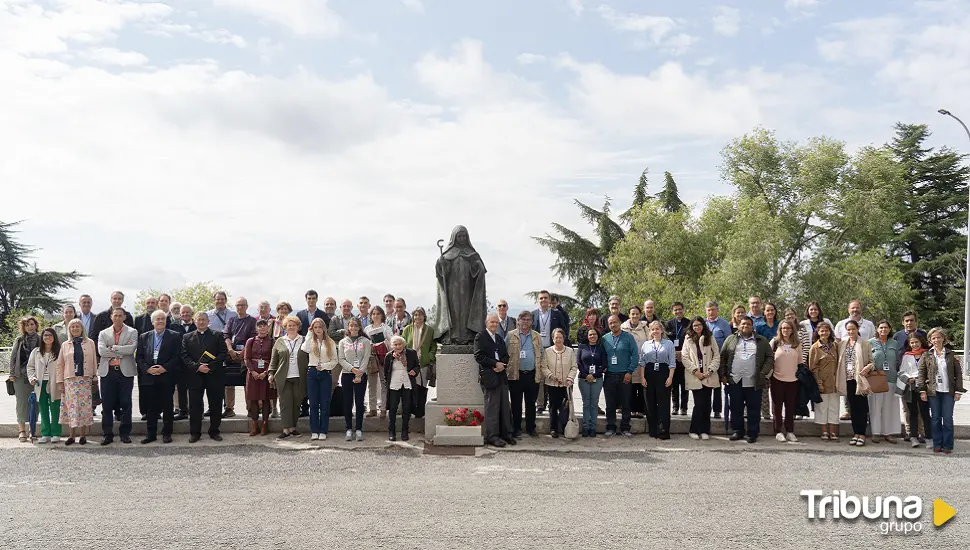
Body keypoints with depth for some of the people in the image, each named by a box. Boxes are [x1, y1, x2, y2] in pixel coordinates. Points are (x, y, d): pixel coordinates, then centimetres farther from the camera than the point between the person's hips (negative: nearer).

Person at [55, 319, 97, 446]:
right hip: (70, 379, 1)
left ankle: (83, 435, 5)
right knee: (71, 406, -3)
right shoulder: (65, 345, 12)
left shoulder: (90, 343, 9)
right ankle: (71, 435, 2)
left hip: (85, 379, -1)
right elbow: (60, 364, 11)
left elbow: (94, 361, 9)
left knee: (84, 406, -2)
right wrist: (59, 382, 5)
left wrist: (95, 377, 4)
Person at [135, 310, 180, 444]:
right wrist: (147, 369, -8)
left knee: (167, 406, 3)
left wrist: (164, 368, -14)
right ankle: (151, 433, 13)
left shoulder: (174, 336, 3)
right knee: (151, 407, 6)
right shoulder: (144, 337, 12)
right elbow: (138, 357, 8)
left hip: (167, 377, -2)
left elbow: (178, 356, -4)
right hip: (149, 377, 2)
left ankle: (167, 433, 11)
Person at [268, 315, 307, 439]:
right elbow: (274, 359, 12)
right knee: (285, 403, -4)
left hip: (299, 378, 0)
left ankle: (293, 428, 13)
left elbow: (310, 357, 6)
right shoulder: (279, 341, 10)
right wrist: (271, 373, 4)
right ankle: (286, 429, -3)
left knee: (296, 403, 4)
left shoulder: (304, 341, 7)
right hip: (283, 378, 0)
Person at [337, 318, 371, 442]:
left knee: (359, 402, 0)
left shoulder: (365, 341, 5)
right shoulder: (343, 342, 9)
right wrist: (352, 369, -13)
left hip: (361, 375, -1)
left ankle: (359, 430, 5)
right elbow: (341, 359, 1)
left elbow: (366, 359, -3)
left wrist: (359, 374, -13)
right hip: (347, 375, 1)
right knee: (347, 403, 3)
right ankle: (349, 429, 8)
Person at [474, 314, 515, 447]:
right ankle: (492, 436, 2)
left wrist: (502, 365, -5)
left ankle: (506, 434, 16)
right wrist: (495, 364, -14)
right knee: (492, 407, -4)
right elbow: (479, 356, -12)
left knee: (505, 406, 8)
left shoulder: (500, 339, 20)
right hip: (489, 376, -7)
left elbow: (506, 356, 17)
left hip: (502, 376, 7)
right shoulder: (480, 337, -2)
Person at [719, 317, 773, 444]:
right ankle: (737, 431, 16)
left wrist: (763, 373, -6)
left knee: (753, 409, 3)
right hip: (734, 381, 1)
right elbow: (722, 357, 10)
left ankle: (752, 434, 11)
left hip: (754, 382, -1)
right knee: (736, 408, 6)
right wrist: (723, 374, 2)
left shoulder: (762, 341, 9)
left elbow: (770, 357, 6)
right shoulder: (731, 339, 11)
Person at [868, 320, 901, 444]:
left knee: (889, 406, 5)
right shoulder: (871, 343, 3)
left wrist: (897, 374, 7)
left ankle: (888, 433, 12)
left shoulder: (894, 343, 12)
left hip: (891, 379, 3)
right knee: (875, 406, -1)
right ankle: (875, 432, 5)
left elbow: (898, 361, 14)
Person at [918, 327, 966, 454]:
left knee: (948, 419, 1)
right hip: (933, 391, 0)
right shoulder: (926, 356, 4)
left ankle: (948, 445, 8)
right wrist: (922, 390, -4)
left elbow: (958, 373, 6)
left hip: (948, 391, 0)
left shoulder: (951, 355, 5)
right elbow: (921, 374, 3)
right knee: (936, 419, 6)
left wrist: (958, 390, 0)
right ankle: (937, 444, 13)